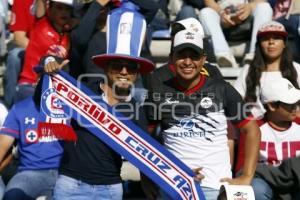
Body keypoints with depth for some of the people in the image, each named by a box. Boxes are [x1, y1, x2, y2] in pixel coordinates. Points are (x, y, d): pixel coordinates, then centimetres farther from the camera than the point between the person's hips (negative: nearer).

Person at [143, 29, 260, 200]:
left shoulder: (221, 90, -2)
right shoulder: (160, 94, 2)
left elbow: (252, 129, 2)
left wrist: (247, 177, -4)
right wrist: (146, 180, 0)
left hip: (215, 185, -1)